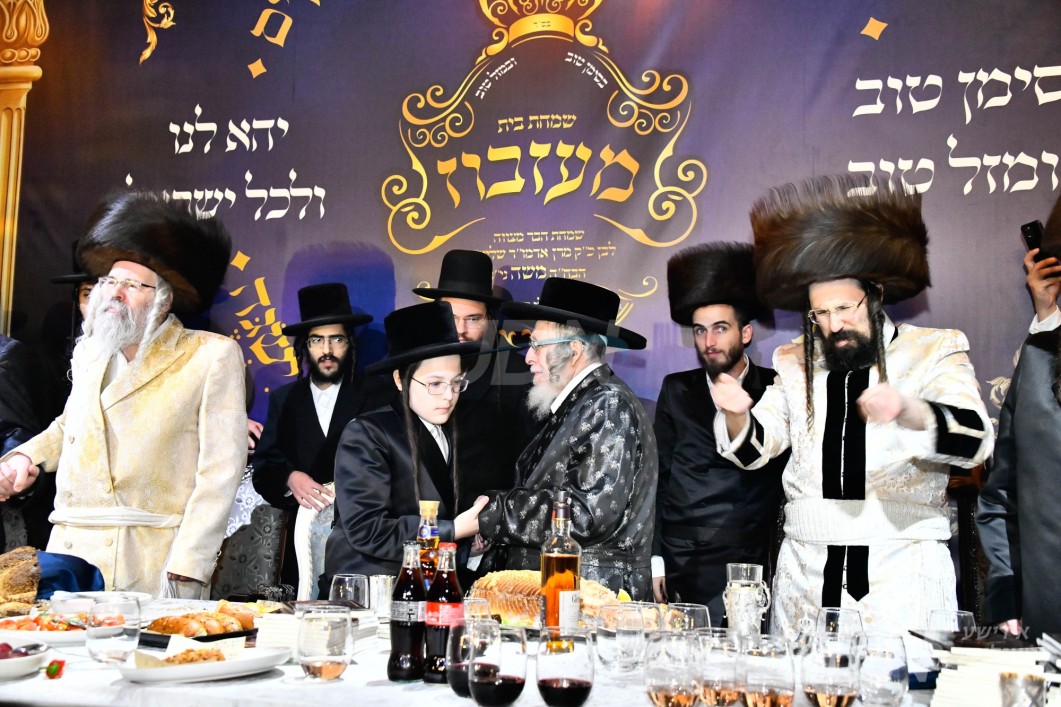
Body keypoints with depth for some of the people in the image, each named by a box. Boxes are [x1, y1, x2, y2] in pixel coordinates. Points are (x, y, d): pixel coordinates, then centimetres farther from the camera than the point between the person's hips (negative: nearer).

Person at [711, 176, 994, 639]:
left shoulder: (933, 352, 3)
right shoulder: (795, 365, 13)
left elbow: (974, 440, -11)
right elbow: (754, 451, 8)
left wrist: (909, 410, -31)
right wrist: (736, 414, -14)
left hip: (903, 574, -2)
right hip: (808, 574, 3)